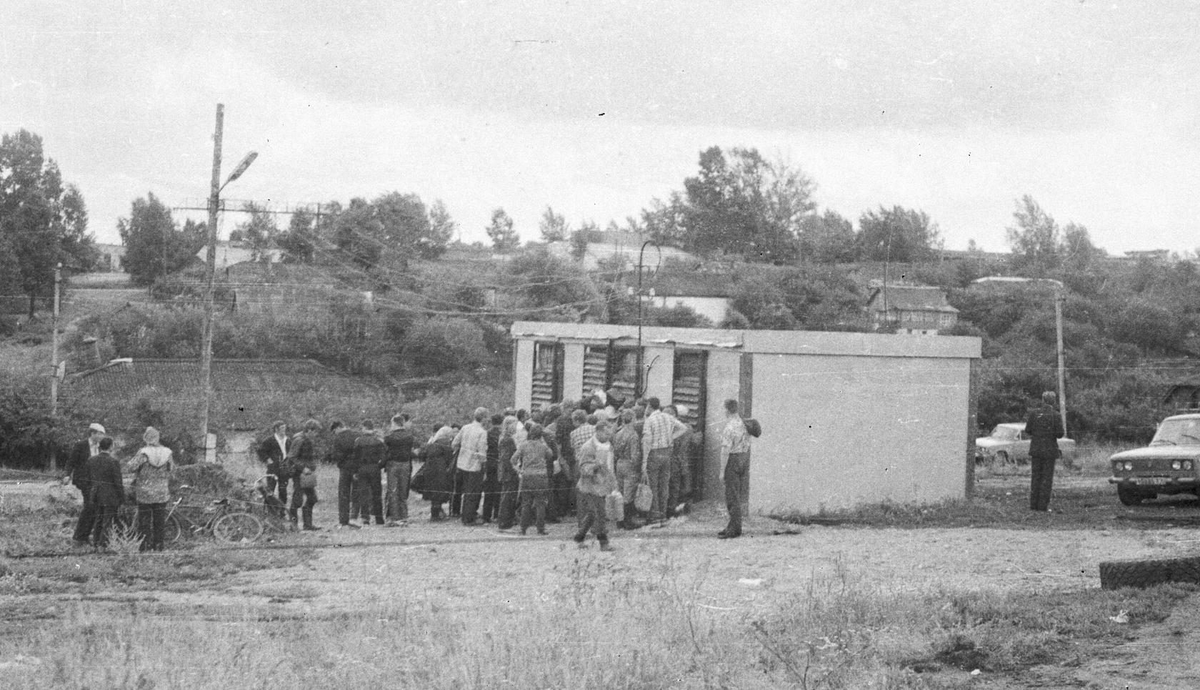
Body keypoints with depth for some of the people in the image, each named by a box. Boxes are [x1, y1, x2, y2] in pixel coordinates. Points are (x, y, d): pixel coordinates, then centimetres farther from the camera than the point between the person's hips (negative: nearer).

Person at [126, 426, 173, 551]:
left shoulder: (144, 453, -15)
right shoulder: (166, 453, -3)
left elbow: (129, 468, -16)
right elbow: (170, 469, 10)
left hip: (145, 494, -4)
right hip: (162, 494, 4)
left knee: (144, 522, 5)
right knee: (159, 522, 12)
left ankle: (145, 547, 2)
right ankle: (158, 546, 15)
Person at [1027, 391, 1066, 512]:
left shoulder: (1034, 412, -3)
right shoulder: (1056, 415, -9)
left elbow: (1028, 430, -2)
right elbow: (1059, 434, -11)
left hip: (1035, 449, 3)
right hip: (1049, 450, -3)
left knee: (1035, 476, 10)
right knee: (1047, 478, 3)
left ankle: (1034, 504, 9)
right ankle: (1043, 506, 0)